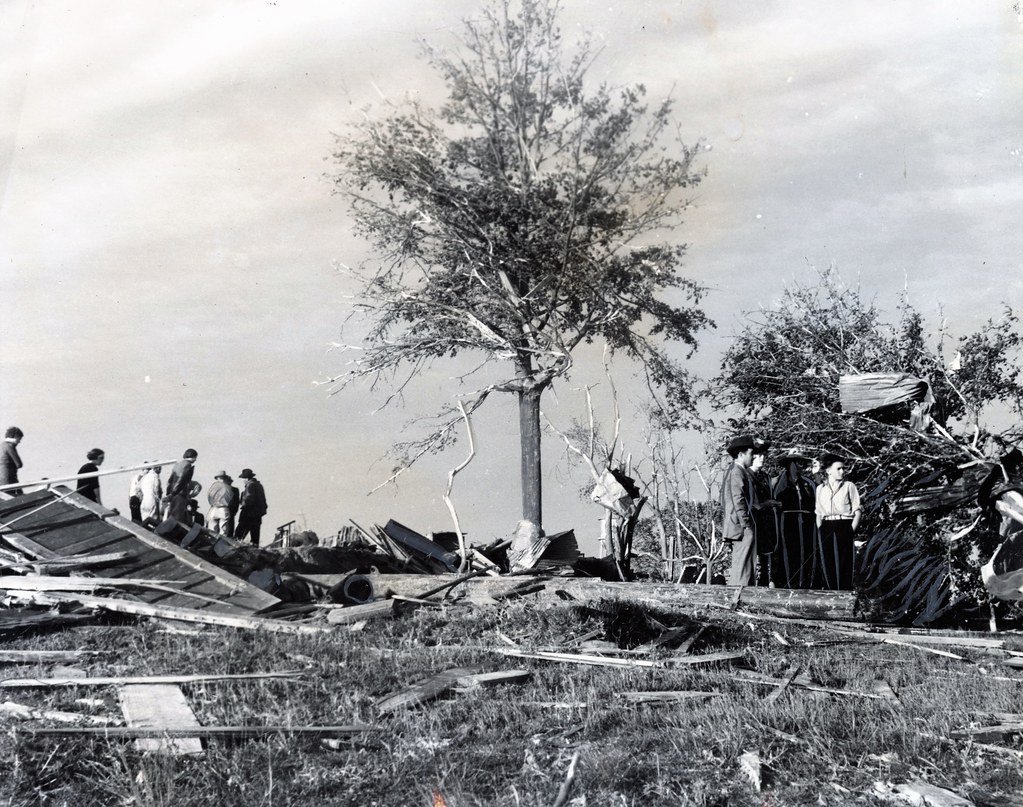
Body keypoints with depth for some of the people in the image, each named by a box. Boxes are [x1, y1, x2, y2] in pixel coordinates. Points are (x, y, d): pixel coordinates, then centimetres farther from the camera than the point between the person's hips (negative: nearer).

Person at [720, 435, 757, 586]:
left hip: (736, 528, 11)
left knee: (737, 566, 12)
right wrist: (747, 525, -18)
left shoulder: (731, 471, 19)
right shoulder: (737, 472, -12)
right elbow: (738, 500, -19)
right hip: (742, 528, -11)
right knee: (743, 567, -10)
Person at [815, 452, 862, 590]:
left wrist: (851, 531, -8)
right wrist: (819, 535, 7)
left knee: (843, 567, -5)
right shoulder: (820, 489, 13)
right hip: (826, 530, 3)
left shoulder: (849, 486, 4)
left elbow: (857, 512, 2)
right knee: (827, 567, 1)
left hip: (844, 528, -3)